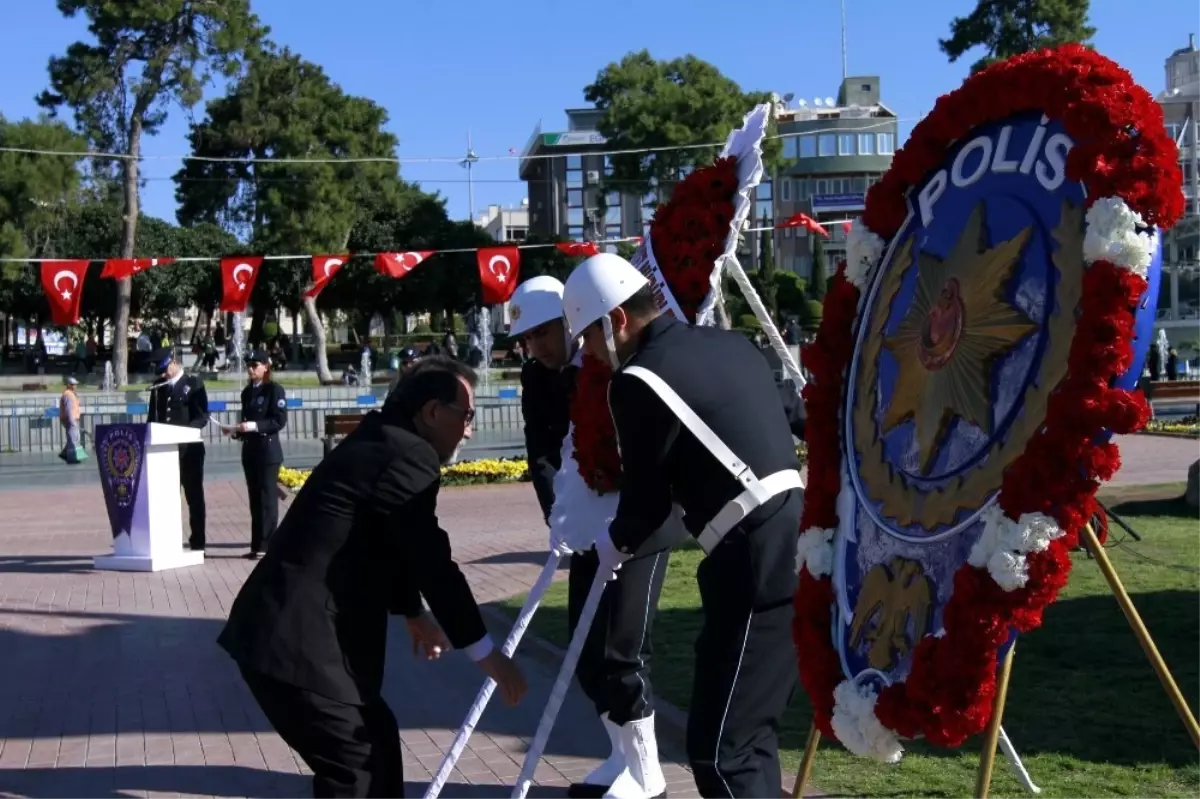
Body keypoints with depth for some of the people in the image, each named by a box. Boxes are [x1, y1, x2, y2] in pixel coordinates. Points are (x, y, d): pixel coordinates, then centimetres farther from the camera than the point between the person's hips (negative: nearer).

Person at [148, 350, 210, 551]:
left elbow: (202, 416, -7)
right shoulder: (158, 386, 14)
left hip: (189, 449, -4)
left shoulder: (194, 383, 0)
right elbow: (153, 416, 16)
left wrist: (184, 431, -21)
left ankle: (197, 543, 6)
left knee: (194, 497, 2)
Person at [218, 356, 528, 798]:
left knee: (377, 740, 20)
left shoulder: (383, 444, 16)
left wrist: (413, 613, 42)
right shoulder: (409, 455, -16)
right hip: (292, 640, -10)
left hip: (287, 629, 10)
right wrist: (484, 651, -7)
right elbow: (432, 563, -15)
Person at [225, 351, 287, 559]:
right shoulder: (247, 392, 14)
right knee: (255, 498, 9)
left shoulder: (274, 389, -7)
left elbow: (280, 420, -14)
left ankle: (265, 545, -3)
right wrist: (237, 431, 1)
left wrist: (254, 426, -21)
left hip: (268, 450, -7)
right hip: (249, 450, 7)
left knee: (267, 498, -5)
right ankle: (257, 545, 13)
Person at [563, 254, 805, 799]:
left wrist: (614, 545, 23)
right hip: (796, 542, 9)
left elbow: (647, 498, 2)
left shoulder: (638, 381, -7)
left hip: (758, 563, -9)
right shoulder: (731, 344, 17)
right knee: (747, 727, 19)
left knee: (721, 749, -6)